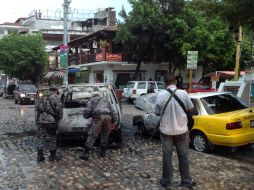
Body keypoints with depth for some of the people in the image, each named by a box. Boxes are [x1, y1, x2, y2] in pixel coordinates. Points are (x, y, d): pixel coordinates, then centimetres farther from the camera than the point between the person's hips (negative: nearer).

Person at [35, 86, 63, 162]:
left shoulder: (43, 98, 18)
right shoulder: (56, 98, 2)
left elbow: (36, 107, 16)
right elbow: (59, 109, -6)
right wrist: (59, 117, 9)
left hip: (40, 120, 5)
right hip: (50, 121, -5)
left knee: (41, 138, 10)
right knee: (52, 138, 7)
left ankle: (40, 156, 12)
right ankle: (52, 156, 15)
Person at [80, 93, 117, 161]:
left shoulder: (91, 99, 24)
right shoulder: (106, 100, 36)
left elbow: (87, 110, 6)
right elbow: (113, 112, 28)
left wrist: (86, 116, 25)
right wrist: (113, 122, 34)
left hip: (98, 117, -3)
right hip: (108, 117, 4)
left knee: (92, 135, 0)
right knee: (105, 134, 22)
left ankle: (86, 154, -2)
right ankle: (103, 152, 24)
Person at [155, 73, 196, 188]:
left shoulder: (161, 95, -12)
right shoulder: (184, 93, -10)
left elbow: (157, 112, 0)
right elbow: (190, 109, 3)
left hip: (166, 130, 0)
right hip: (181, 129, 1)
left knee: (167, 155, 11)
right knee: (183, 156, 12)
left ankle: (166, 181, 20)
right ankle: (186, 181, 20)